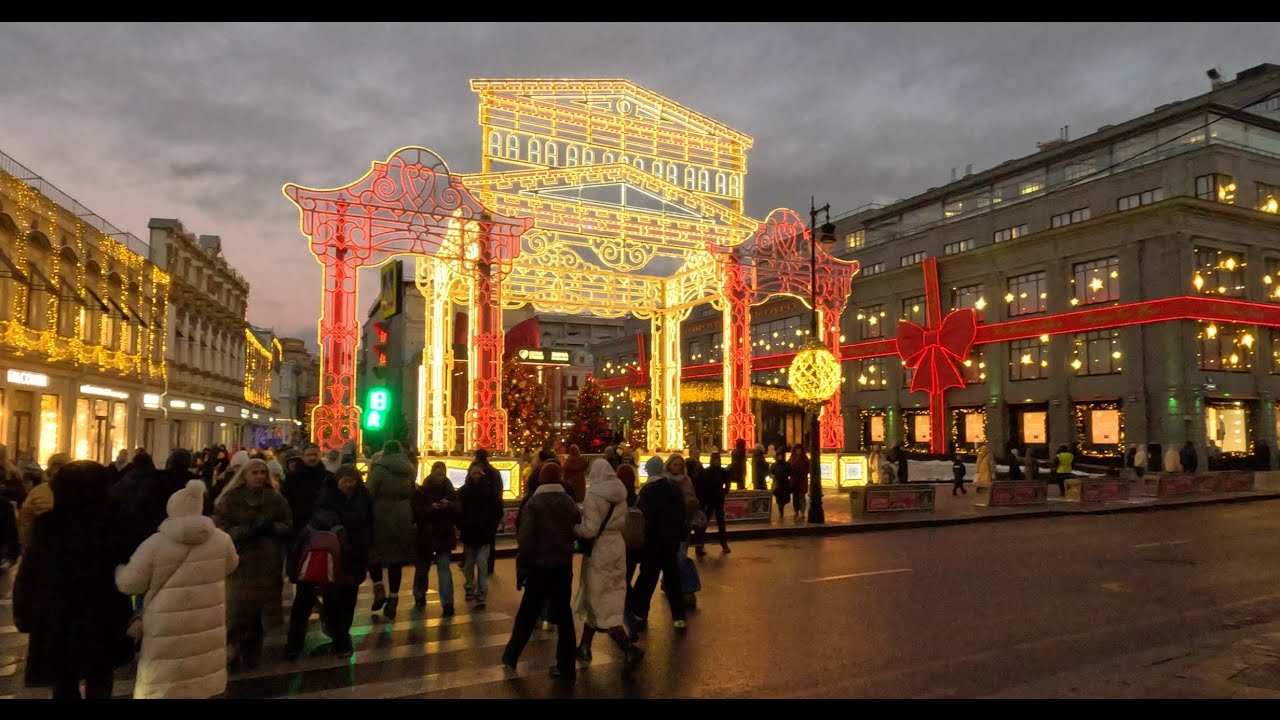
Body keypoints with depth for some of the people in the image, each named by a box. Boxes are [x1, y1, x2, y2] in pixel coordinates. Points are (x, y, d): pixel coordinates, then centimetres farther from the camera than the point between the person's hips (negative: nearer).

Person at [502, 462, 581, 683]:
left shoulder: (533, 503, -10)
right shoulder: (569, 502, 3)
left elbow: (525, 540, -14)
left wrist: (521, 568, -8)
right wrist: (568, 554, 11)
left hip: (539, 566, -3)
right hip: (563, 565, 3)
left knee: (528, 613, 12)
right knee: (563, 614, 8)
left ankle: (511, 656, 27)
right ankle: (566, 668, 9)